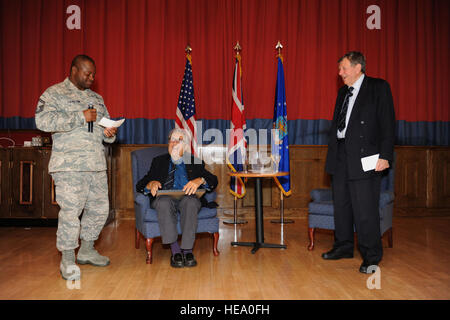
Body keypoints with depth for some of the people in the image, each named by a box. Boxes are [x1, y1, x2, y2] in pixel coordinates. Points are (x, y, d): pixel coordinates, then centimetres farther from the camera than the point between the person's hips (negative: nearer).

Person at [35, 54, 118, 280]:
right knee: (70, 210, -10)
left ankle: (87, 250, 25)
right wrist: (81, 117, -17)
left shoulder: (96, 98, 22)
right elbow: (43, 120, -14)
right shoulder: (54, 93, 2)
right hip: (69, 165, -6)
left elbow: (106, 124, 28)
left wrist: (109, 133, 3)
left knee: (99, 208, 7)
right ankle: (67, 260, 4)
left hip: (96, 164, 7)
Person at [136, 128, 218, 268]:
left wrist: (200, 180, -17)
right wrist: (151, 184, -9)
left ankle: (187, 250, -33)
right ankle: (175, 250, -32)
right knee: (164, 202, -35)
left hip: (188, 197, 0)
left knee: (190, 201, -36)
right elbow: (140, 185, 15)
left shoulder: (195, 162, 21)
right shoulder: (159, 161, 24)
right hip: (164, 197, 1)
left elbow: (213, 181, 6)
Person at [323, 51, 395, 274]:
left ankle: (371, 256, 7)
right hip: (340, 156, 7)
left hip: (364, 157, -7)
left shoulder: (379, 88, -2)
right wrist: (333, 153, 13)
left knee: (365, 209, -5)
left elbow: (387, 123, -8)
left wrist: (385, 156, -16)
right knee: (341, 205, 13)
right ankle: (344, 247, 27)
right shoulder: (343, 92, 18)